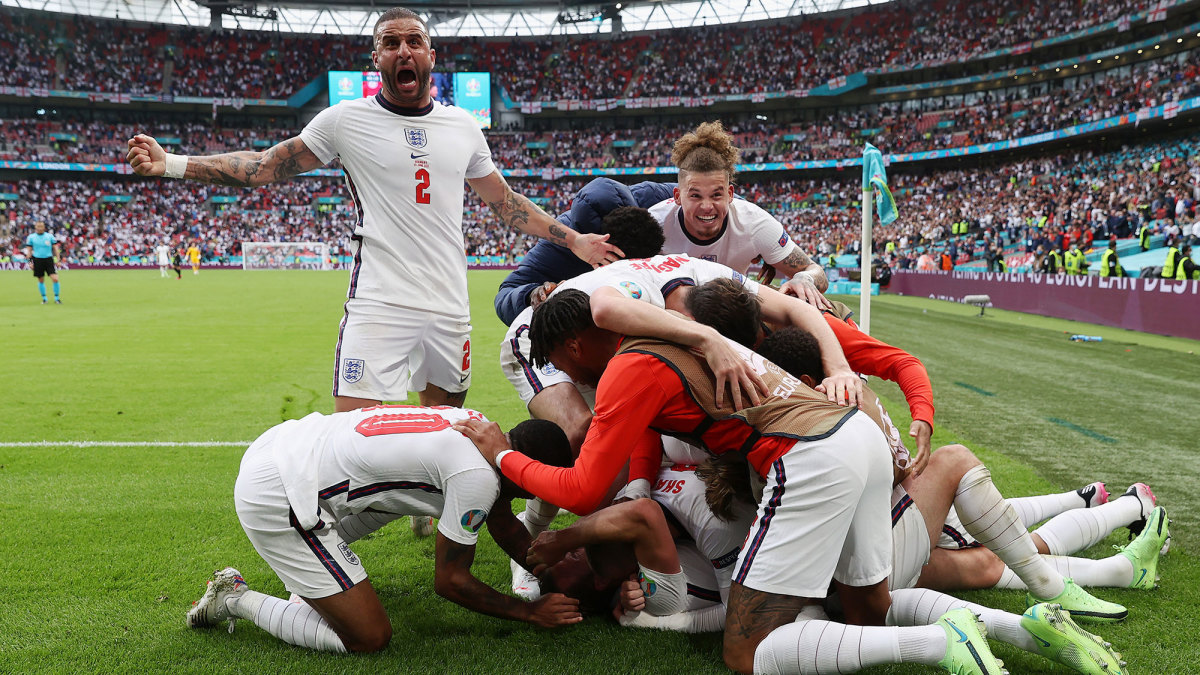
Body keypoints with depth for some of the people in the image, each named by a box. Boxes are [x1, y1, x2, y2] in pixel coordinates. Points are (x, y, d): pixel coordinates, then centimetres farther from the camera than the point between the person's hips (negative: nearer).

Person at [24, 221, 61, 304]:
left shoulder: (50, 236, 2)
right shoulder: (31, 237, 3)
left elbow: (55, 248, 7)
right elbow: (29, 250, 7)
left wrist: (58, 259, -1)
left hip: (49, 259, -1)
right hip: (37, 260, 1)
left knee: (55, 279, -12)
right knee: (41, 281, 7)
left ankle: (57, 298, 2)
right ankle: (44, 298, 22)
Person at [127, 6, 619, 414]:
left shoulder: (462, 126, 11)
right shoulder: (347, 120, 1)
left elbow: (503, 201, 21)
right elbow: (265, 167, 5)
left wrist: (574, 240, 18)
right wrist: (173, 164, -3)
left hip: (450, 306, 4)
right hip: (379, 304, -4)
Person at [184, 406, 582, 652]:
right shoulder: (477, 478, -18)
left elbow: (504, 526, 23)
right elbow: (450, 581, -6)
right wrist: (531, 613, 3)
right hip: (275, 498, -9)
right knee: (370, 639, -3)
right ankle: (236, 599, 8)